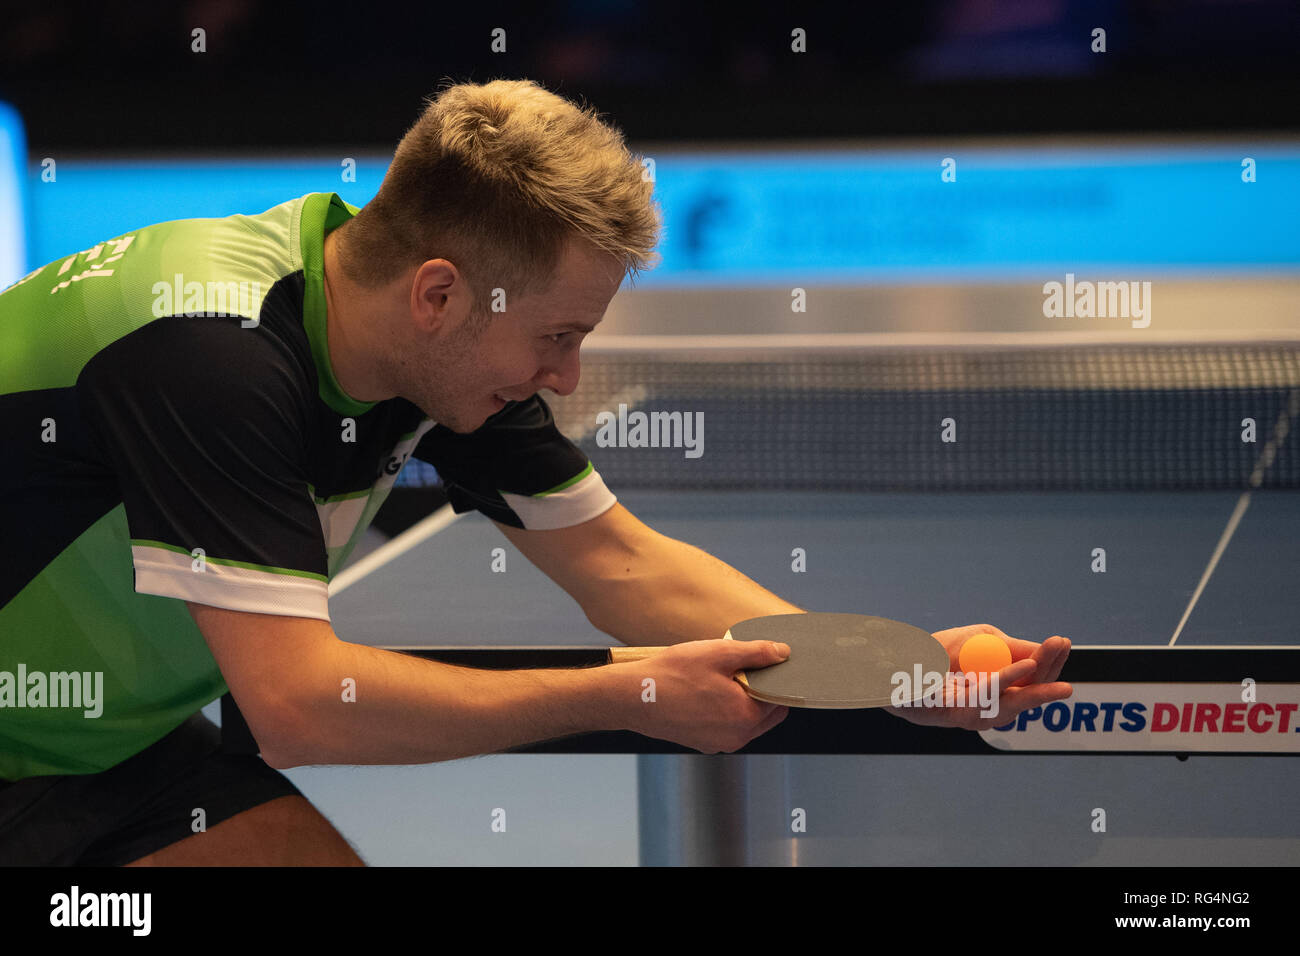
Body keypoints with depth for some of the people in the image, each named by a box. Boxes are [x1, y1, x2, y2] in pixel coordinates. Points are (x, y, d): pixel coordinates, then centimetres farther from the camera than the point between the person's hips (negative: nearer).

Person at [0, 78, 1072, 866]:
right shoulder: (214, 347, -33)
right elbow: (296, 699, -36)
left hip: (119, 744, 8)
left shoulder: (455, 349, -6)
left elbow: (622, 561, 3)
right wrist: (627, 697, -30)